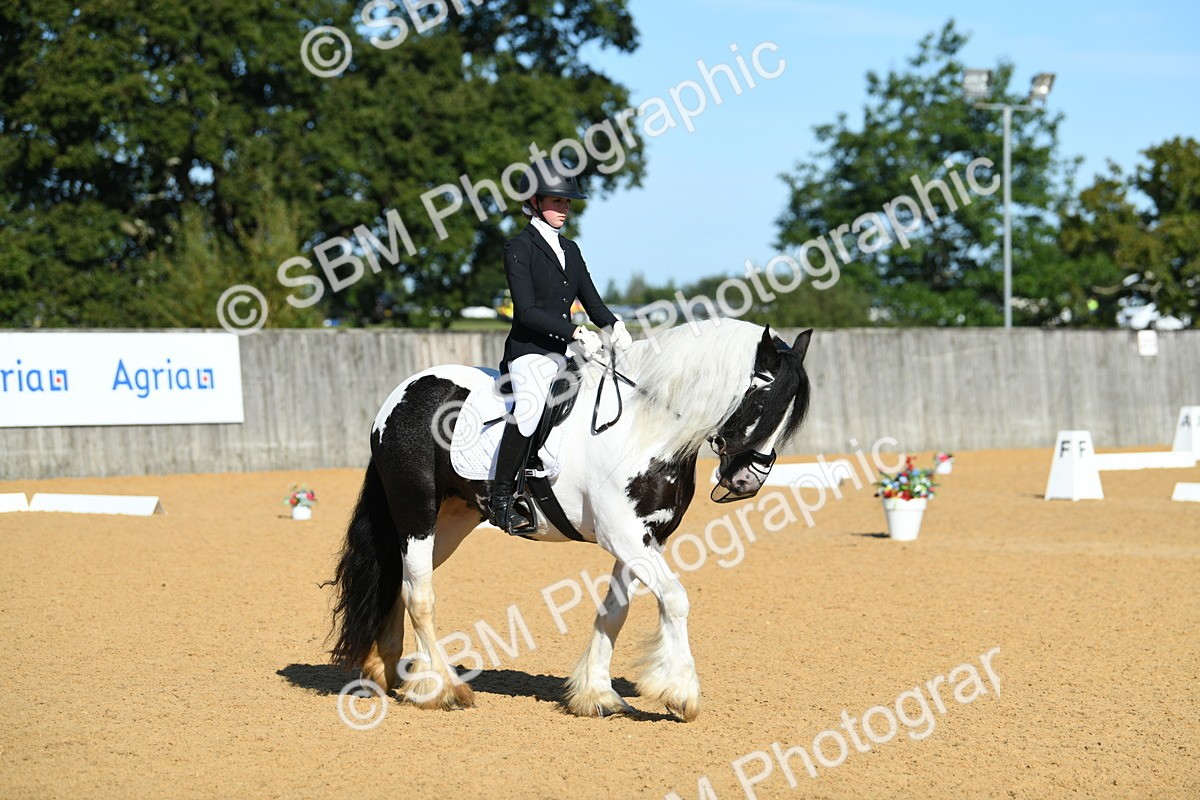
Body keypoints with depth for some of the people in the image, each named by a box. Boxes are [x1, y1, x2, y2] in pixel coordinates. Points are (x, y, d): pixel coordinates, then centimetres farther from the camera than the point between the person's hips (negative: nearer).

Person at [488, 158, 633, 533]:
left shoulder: (569, 249, 17)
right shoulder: (519, 248, -5)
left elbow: (591, 301, 15)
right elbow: (526, 311, -14)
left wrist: (614, 326, -7)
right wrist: (576, 333, -22)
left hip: (561, 354, 8)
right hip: (527, 350, -8)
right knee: (529, 409, -31)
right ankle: (500, 499, -21)